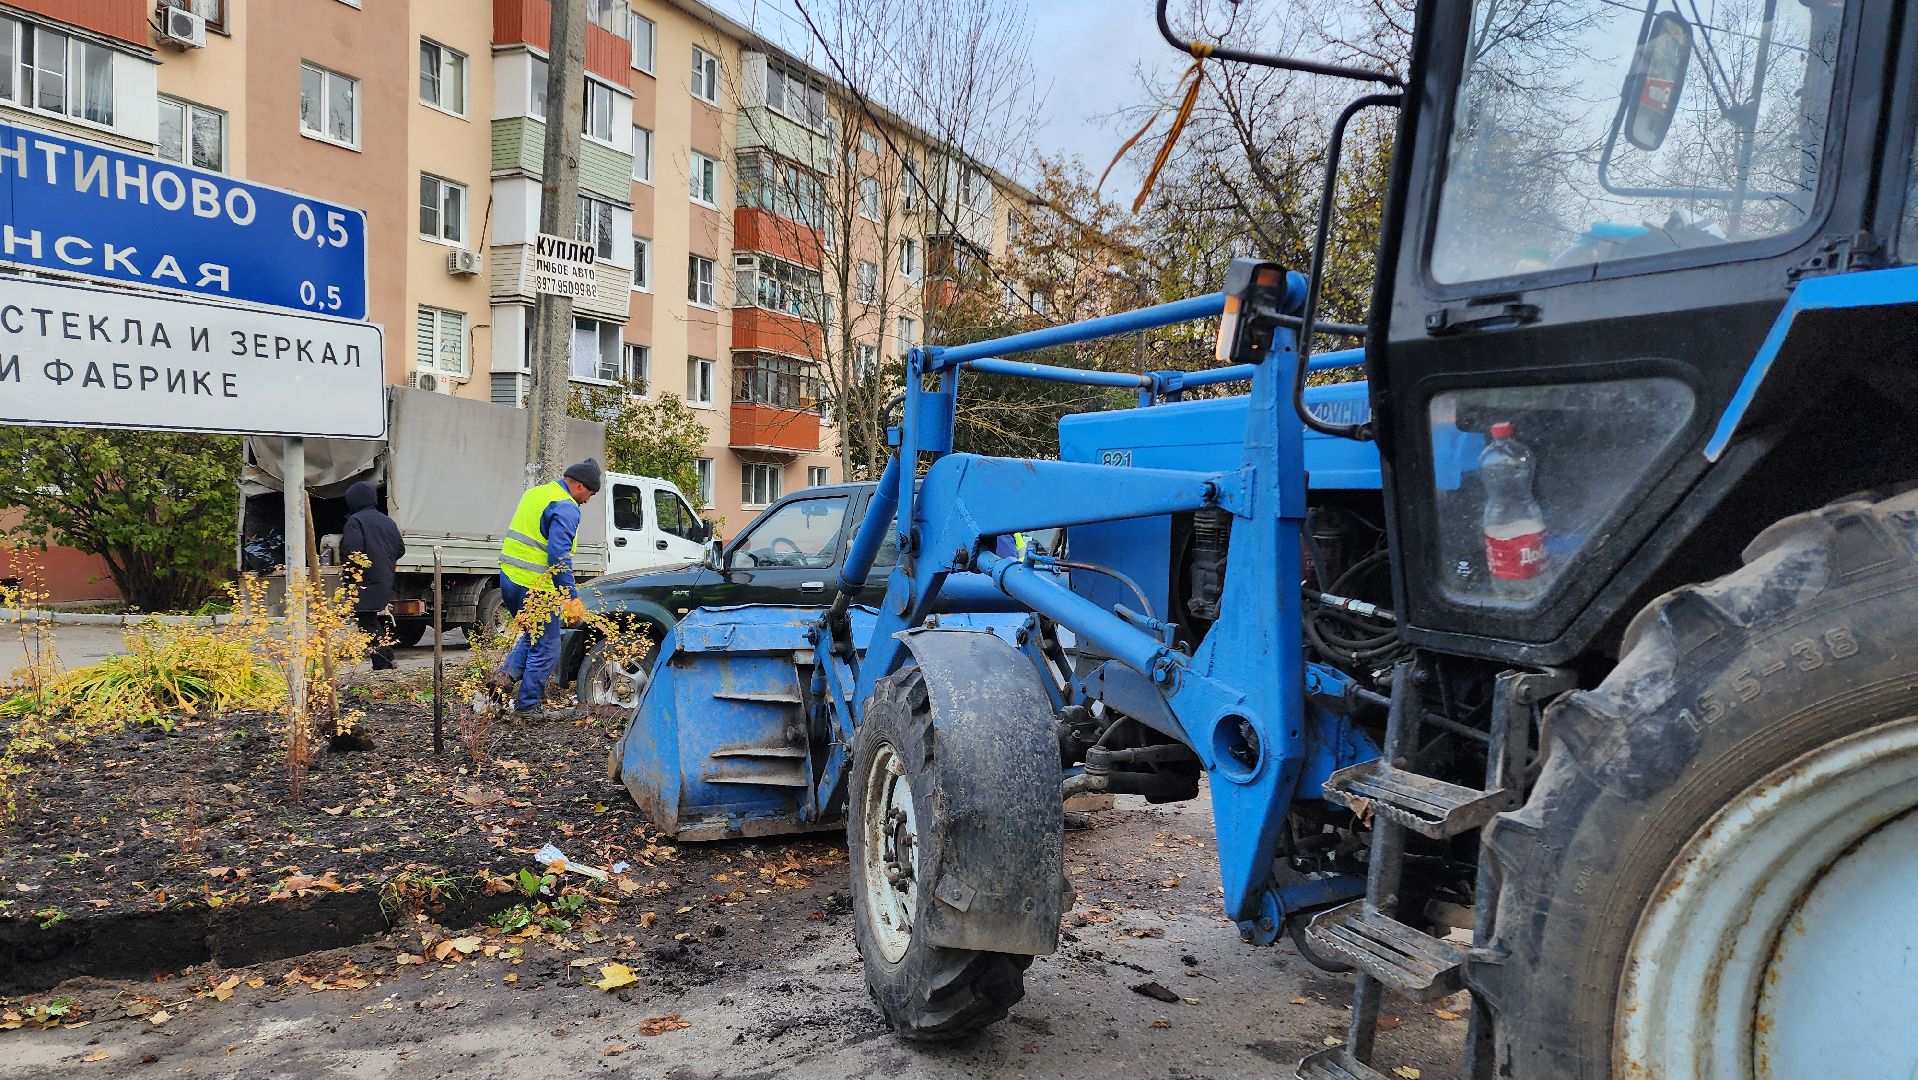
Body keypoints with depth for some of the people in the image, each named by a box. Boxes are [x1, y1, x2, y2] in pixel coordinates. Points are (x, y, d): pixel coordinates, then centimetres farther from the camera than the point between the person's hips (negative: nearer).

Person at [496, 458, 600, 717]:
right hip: (534, 586, -9)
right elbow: (559, 556, -21)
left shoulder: (536, 493, 15)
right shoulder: (566, 508, -14)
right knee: (546, 648, 3)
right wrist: (571, 596, -16)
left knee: (532, 635, 25)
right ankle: (526, 705, 7)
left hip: (508, 578, 9)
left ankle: (508, 674, 8)